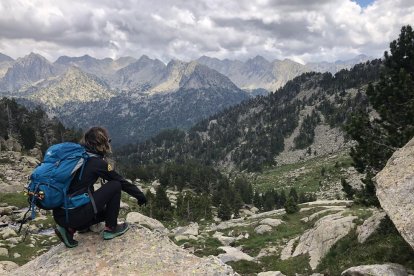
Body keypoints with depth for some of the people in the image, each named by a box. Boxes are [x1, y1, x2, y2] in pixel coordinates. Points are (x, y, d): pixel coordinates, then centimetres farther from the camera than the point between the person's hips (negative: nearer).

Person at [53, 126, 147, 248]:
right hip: (75, 214, -8)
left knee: (105, 211, 29)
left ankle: (69, 229, 13)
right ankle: (110, 229, 10)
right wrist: (140, 195, 13)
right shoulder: (96, 162, -10)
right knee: (115, 186, 1)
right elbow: (121, 181, -1)